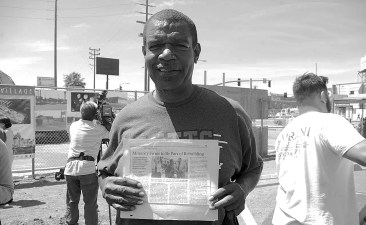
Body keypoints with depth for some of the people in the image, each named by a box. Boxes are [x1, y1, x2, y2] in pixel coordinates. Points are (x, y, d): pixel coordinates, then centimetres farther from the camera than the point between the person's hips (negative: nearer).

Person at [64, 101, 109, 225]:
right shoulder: (98, 128, 0)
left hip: (70, 168, 4)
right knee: (90, 204, 3)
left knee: (71, 202, 14)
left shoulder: (74, 126, 10)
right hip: (88, 168, -4)